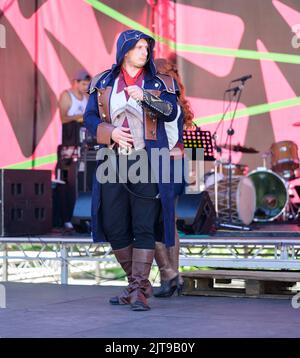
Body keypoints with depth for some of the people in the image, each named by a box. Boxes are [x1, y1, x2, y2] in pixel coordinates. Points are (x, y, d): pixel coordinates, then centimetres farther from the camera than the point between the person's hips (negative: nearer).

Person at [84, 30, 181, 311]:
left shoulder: (159, 83, 7)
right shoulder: (103, 83, 12)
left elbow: (171, 112, -9)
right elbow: (89, 117, 8)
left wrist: (145, 96, -25)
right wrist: (110, 132, -11)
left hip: (147, 163, -2)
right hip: (113, 161, 3)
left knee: (144, 227, -8)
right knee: (114, 228, 4)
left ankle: (139, 291, -5)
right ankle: (138, 283, 20)